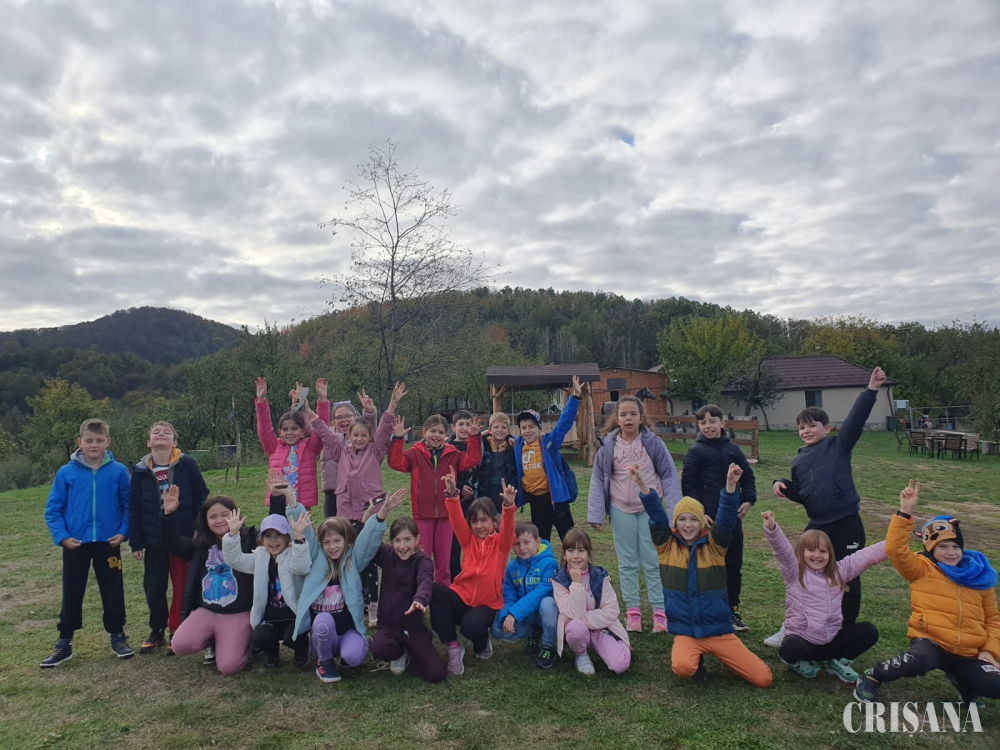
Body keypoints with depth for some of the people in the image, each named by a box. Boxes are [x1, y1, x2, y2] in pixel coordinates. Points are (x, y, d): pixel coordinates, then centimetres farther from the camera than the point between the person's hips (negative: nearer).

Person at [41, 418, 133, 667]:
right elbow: (53, 509, 0)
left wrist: (123, 532, -8)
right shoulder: (66, 473, -5)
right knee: (71, 594, 11)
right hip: (76, 544, 0)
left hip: (108, 543, 0)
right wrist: (61, 536, -9)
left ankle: (117, 636, 25)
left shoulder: (119, 471, -5)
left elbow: (128, 506, 2)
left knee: (113, 592, 10)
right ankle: (64, 642, 25)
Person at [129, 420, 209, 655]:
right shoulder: (141, 471, 2)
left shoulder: (187, 465, -5)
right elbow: (134, 509, 5)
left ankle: (177, 632, 20)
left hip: (184, 538, -2)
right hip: (154, 541, 2)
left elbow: (201, 499, -2)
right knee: (153, 588, 9)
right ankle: (157, 631, 27)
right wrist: (135, 543, 2)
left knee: (182, 587, 5)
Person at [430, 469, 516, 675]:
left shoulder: (501, 543, -1)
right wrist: (452, 494, -31)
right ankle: (453, 647, -14)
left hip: (487, 604, -2)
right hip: (461, 597, 3)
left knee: (472, 625, -37)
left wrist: (508, 505, -45)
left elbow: (508, 527, -23)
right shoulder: (468, 540, 6)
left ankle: (482, 643, 6)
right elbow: (456, 519, -11)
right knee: (434, 590, -29)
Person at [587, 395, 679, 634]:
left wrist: (674, 510, -7)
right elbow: (598, 479, 2)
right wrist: (596, 513, -3)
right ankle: (632, 610, 20)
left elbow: (669, 475, -1)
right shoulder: (607, 445, -3)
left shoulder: (653, 443, -6)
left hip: (650, 509, -1)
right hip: (621, 510, 1)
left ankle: (660, 611, 16)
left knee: (653, 562, 6)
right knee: (627, 563, 10)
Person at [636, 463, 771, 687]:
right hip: (685, 633, -1)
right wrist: (642, 485, -28)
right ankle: (696, 659, 7)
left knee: (764, 679, -8)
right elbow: (656, 516, -13)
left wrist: (730, 486, -32)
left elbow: (726, 518, -15)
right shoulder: (667, 547, 0)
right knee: (682, 668, -31)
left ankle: (720, 656, 20)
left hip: (719, 631, 1)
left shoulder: (714, 545, 0)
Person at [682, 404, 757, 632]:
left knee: (734, 564, 10)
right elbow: (688, 485, -5)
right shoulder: (695, 452, -3)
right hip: (708, 518, -4)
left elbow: (748, 477, 18)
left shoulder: (733, 449, 9)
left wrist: (748, 501, 3)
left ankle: (732, 610, 24)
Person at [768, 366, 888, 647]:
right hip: (817, 526, 5)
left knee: (849, 580, 7)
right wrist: (782, 485, 0)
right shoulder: (798, 460, 12)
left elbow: (855, 420, -16)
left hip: (847, 524, -5)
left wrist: (870, 391, -26)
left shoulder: (839, 446, -2)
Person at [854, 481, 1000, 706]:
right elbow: (895, 549, -14)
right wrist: (905, 512, -20)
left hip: (968, 654, 5)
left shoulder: (979, 577, 13)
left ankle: (958, 677, 14)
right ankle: (873, 678, -8)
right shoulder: (923, 569, 3)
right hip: (931, 642, -4)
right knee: (920, 661, -37)